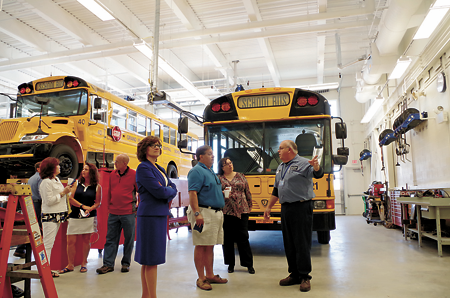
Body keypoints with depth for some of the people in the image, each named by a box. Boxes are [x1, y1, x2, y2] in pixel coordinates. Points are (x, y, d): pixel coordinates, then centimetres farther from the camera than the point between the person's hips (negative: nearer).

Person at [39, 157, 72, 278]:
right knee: (47, 244, -6)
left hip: (58, 216, 9)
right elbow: (49, 201, -18)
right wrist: (63, 193, -14)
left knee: (50, 244, 12)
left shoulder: (56, 179, 16)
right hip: (49, 216, -9)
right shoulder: (46, 182, -13)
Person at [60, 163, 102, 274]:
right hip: (75, 216, 2)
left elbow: (98, 202, 3)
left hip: (89, 217, -1)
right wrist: (83, 206, -10)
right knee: (71, 241, 1)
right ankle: (70, 265, 14)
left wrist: (90, 209, -15)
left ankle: (83, 264, 18)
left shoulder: (97, 187, 3)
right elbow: (71, 198, 1)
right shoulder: (76, 183, 8)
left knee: (86, 240, 5)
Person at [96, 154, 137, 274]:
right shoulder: (112, 174, 8)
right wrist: (108, 206, 15)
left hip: (128, 213, -4)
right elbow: (110, 192, 18)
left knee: (129, 239, 7)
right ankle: (108, 264, 14)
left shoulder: (134, 174, -6)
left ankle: (126, 263, 21)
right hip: (113, 213, 4)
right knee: (111, 239, 6)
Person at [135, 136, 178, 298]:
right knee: (151, 259, -3)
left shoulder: (160, 169, 18)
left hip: (161, 215, 8)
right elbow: (159, 191, -19)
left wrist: (167, 193, -7)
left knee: (148, 260, 14)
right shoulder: (143, 168, -9)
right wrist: (170, 191, 1)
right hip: (150, 216, -8)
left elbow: (173, 187, 14)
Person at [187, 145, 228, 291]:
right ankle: (201, 278, 10)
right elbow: (192, 193, -19)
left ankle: (210, 275, 24)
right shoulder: (197, 171, -10)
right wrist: (197, 213, -25)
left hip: (216, 213, 9)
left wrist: (223, 192, 11)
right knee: (201, 246, 0)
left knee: (210, 246, 14)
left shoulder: (210, 171, 19)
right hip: (204, 213, -9)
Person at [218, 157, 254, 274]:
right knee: (227, 238, 6)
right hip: (226, 212, 0)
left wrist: (249, 206, 10)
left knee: (243, 237, 3)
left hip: (241, 211, 0)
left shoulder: (240, 176, 9)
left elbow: (248, 192, 12)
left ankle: (249, 264, 13)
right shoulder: (218, 179, 5)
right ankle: (230, 264, 21)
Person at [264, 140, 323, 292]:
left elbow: (318, 174, -25)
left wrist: (316, 167, -47)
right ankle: (294, 274, 25)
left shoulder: (303, 163, -7)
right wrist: (268, 207, 19)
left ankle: (305, 277, 12)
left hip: (301, 208, -8)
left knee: (302, 244, -1)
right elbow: (276, 190, 21)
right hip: (285, 208, 8)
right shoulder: (281, 167, 17)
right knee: (289, 244, 13)